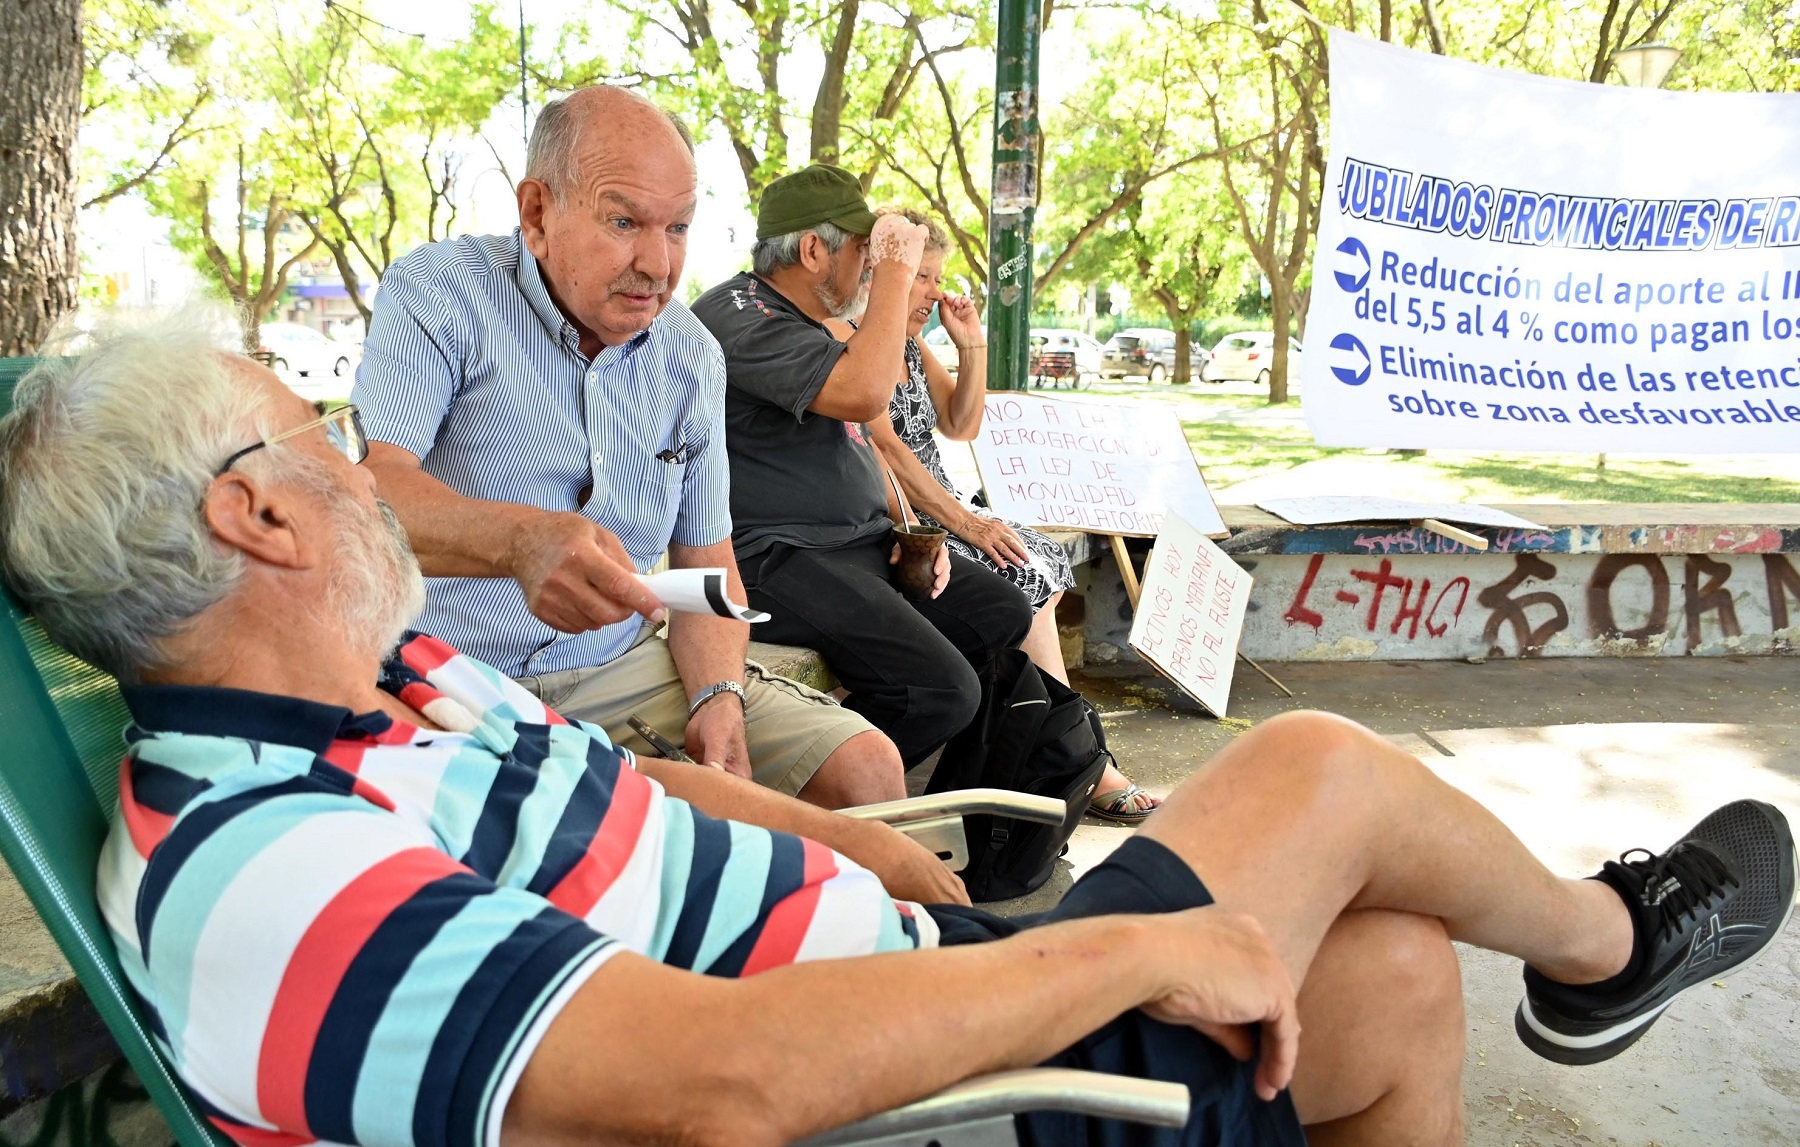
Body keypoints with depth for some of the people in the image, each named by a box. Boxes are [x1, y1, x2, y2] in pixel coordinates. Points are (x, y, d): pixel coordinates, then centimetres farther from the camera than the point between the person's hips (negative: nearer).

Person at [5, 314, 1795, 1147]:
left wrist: (871, 856, 14)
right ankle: (1606, 945, 28)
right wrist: (1144, 945, -28)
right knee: (1323, 769, -3)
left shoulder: (380, 681, 4)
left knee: (1394, 972, 9)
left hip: (905, 966, 8)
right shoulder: (266, 881, -28)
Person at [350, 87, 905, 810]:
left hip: (623, 669, 5)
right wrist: (522, 541, -45)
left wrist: (719, 698, -9)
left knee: (866, 771, -10)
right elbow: (372, 486, -23)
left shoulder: (692, 358, 8)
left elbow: (705, 559, 11)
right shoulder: (436, 295, -8)